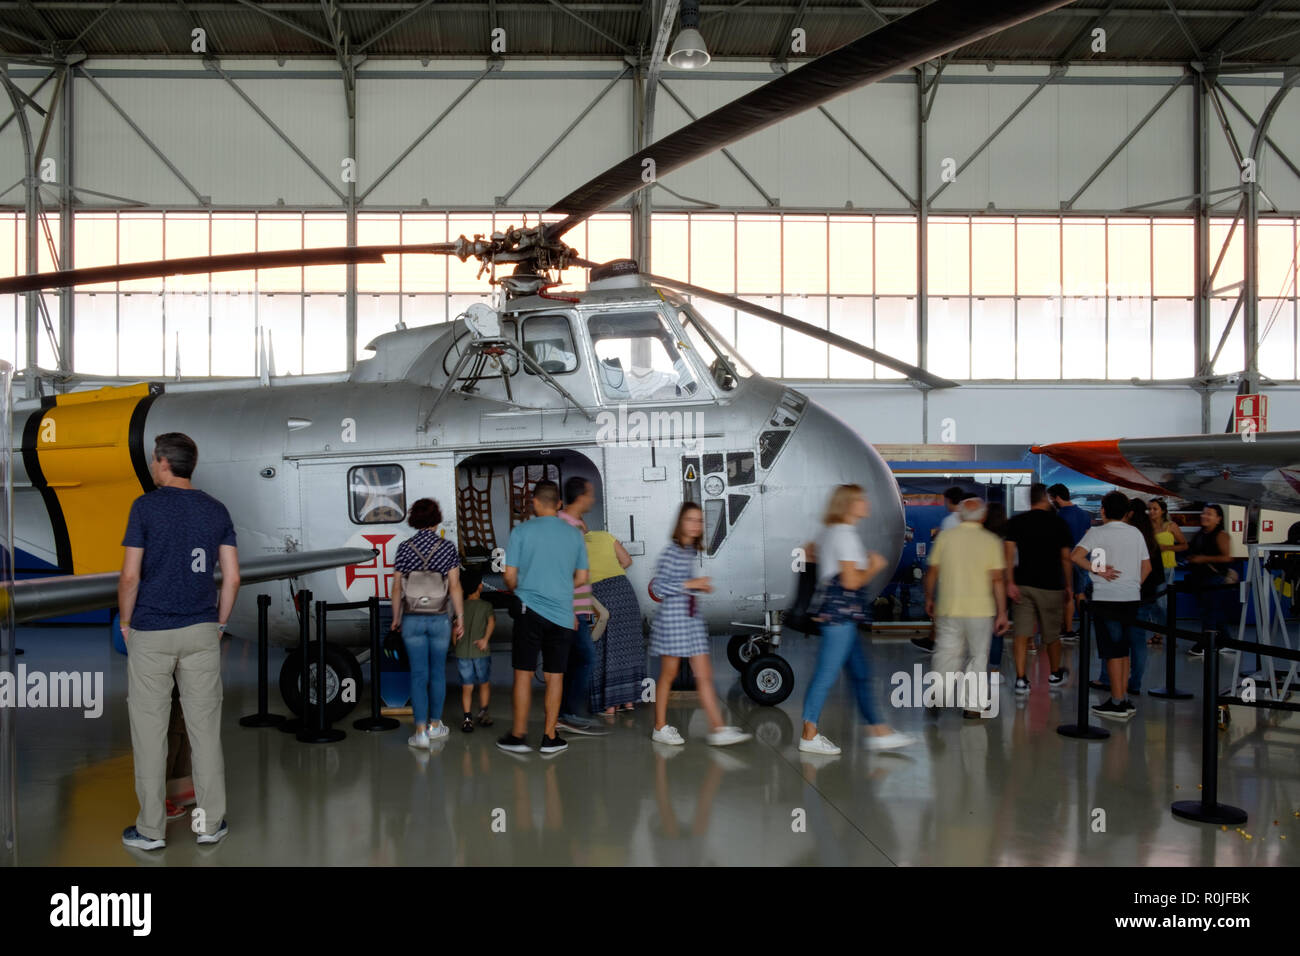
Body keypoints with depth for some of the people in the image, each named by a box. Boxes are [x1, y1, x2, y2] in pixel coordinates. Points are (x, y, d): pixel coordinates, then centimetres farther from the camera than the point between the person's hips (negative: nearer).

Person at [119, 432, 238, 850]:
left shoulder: (146, 506, -6)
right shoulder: (216, 510, 4)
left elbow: (130, 576, -9)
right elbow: (231, 577, 2)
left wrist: (126, 622, 5)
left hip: (150, 632, -3)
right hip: (202, 632, 3)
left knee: (149, 730, 6)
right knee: (205, 726, 8)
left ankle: (151, 828, 13)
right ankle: (211, 823, 15)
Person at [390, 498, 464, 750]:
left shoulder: (404, 548, -2)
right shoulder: (447, 547, -6)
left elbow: (396, 588, 0)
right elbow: (455, 587, -7)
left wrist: (396, 617, 11)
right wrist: (460, 617, 2)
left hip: (412, 620, 1)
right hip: (439, 619, 0)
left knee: (418, 674, 4)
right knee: (438, 672, 14)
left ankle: (421, 731, -2)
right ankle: (435, 725, 23)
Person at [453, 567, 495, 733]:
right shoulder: (486, 606, -1)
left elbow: (454, 629, 8)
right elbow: (491, 621, -17)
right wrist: (486, 639, -16)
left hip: (462, 652, 2)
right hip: (480, 652, -2)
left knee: (466, 687, 4)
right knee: (485, 683, 16)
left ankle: (467, 718, -4)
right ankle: (483, 713, 19)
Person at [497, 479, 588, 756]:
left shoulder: (522, 531, -3)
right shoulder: (575, 534, 6)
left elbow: (510, 576, -1)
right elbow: (581, 578, 11)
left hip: (530, 610, -2)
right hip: (562, 614, 2)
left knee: (523, 673, 5)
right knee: (554, 676, 7)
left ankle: (518, 736, 10)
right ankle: (550, 738, 12)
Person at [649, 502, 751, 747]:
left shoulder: (693, 551, 11)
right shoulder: (671, 551, -12)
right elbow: (657, 587, -17)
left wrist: (701, 587, 8)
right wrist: (689, 584, -19)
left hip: (693, 619, 7)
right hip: (673, 618, -7)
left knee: (704, 676, 3)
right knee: (669, 674, 5)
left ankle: (718, 729, 2)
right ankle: (660, 728, 18)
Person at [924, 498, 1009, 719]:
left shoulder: (945, 537, 1)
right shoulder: (991, 541, -4)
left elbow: (932, 571, 3)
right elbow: (997, 579, -8)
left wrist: (929, 599, 17)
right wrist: (1002, 613, -4)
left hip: (948, 607, 1)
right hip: (980, 609, -1)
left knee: (947, 653, 11)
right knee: (977, 655, 9)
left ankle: (942, 699, 2)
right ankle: (971, 706, 8)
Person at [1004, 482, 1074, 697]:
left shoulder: (1016, 522, 2)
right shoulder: (1059, 523, 0)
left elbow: (1009, 552, -9)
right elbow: (1066, 559, 2)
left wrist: (1010, 582, -10)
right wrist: (1069, 587, 10)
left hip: (1023, 585, 1)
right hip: (1051, 586, -1)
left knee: (1021, 634, -1)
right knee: (1052, 635, 15)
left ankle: (1021, 680, -10)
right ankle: (1055, 675, 32)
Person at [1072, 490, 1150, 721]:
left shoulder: (1097, 533, -6)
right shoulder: (1135, 533, 8)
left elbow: (1075, 556, -20)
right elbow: (1147, 567, 12)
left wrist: (1097, 570, -11)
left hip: (1106, 598, -5)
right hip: (1132, 598, 5)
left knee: (1112, 651, -1)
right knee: (1123, 650, 14)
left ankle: (1117, 705, 1)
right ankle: (1124, 701, 18)